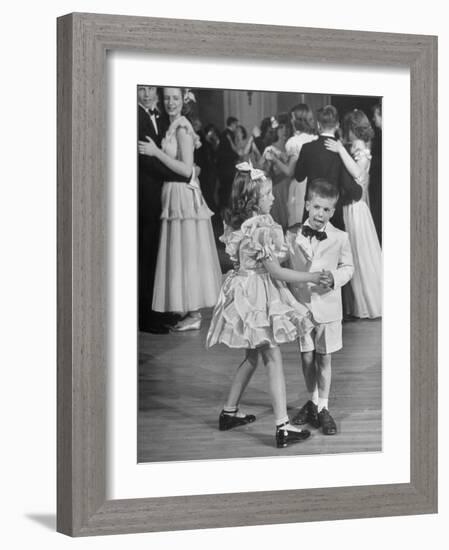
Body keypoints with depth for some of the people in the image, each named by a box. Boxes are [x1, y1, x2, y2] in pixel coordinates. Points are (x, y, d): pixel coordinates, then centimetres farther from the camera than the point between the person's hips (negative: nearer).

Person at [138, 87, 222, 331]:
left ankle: (193, 315, -1)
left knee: (187, 254, -5)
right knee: (182, 256, 11)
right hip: (173, 195, 9)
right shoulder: (172, 127, 14)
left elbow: (186, 169, -19)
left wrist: (156, 152, -20)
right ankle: (191, 311, 16)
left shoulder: (182, 128, -13)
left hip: (184, 196, -9)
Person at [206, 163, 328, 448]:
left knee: (253, 356, 21)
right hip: (259, 294, -9)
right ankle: (283, 427, -5)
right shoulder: (262, 230, -22)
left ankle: (230, 412, 30)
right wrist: (312, 277, -12)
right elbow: (276, 271, -19)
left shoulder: (237, 225, 5)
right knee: (273, 358, -5)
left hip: (244, 290, 9)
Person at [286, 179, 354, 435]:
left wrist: (335, 277, -16)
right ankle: (313, 401, 30)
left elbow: (348, 267, 5)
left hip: (328, 306, -1)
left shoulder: (340, 238, -5)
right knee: (307, 357, 10)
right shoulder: (292, 236, -3)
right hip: (301, 305, 1)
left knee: (324, 359, 5)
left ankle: (323, 408, 16)